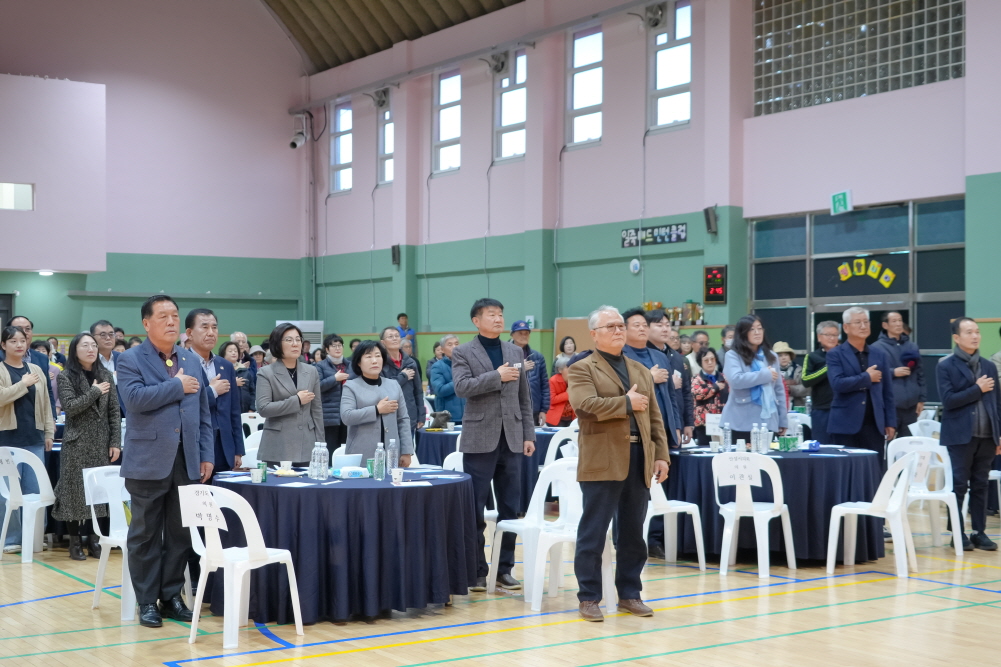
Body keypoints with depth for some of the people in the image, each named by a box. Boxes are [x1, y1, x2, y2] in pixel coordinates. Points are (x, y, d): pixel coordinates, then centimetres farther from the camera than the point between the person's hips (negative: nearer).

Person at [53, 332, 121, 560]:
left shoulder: (106, 375, 8)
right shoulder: (66, 377, -1)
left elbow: (115, 412, 6)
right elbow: (70, 406, -15)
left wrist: (115, 442, 0)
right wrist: (95, 392, -11)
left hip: (102, 443, 3)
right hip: (77, 443, -3)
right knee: (76, 490, -1)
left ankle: (94, 538, 10)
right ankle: (75, 541, 7)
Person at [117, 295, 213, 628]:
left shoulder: (192, 361, 13)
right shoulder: (130, 360, -2)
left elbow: (203, 413, 15)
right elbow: (135, 398, -21)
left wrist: (206, 455, 8)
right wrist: (177, 386, -13)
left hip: (187, 461, 5)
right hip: (149, 461, -5)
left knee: (181, 534, 8)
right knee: (146, 534, 3)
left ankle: (172, 596, 19)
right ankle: (147, 601, 11)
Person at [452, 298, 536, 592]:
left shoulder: (515, 352, 13)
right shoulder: (463, 353, 1)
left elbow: (525, 397, 13)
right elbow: (462, 386, -16)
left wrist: (529, 434, 8)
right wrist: (497, 376, -16)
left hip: (511, 439, 4)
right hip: (480, 439, -4)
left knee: (510, 509, 6)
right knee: (475, 510, 0)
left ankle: (505, 569, 14)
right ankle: (476, 570, 9)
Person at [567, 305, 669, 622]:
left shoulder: (641, 371, 18)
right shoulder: (582, 369, -1)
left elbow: (655, 417, 16)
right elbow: (585, 405, -19)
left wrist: (661, 455, 6)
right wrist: (627, 403, -12)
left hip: (639, 460, 6)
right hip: (602, 462, -6)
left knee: (633, 534, 11)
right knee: (593, 534, -1)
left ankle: (629, 595, 21)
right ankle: (589, 598, 7)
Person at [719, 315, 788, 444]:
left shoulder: (771, 356, 14)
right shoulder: (733, 355, -1)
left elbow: (779, 389, 15)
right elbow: (735, 380, -19)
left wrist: (782, 420, 11)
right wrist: (765, 375, -10)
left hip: (767, 422, 4)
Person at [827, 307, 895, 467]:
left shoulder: (879, 354, 12)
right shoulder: (835, 355, 0)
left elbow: (887, 391, 12)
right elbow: (837, 383, -17)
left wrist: (890, 422, 7)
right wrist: (867, 377, -10)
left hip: (874, 425, 3)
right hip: (846, 425, -3)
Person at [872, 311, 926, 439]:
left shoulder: (912, 346, 13)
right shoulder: (877, 347, -3)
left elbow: (920, 373, 16)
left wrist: (921, 398, 11)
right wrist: (893, 372, -15)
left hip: (910, 405, 5)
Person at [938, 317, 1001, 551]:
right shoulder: (945, 366, -3)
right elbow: (948, 400, -13)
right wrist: (977, 389, -10)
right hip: (960, 436, -4)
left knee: (980, 486, 8)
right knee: (959, 486, -1)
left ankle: (979, 532, 12)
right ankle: (958, 533, 6)